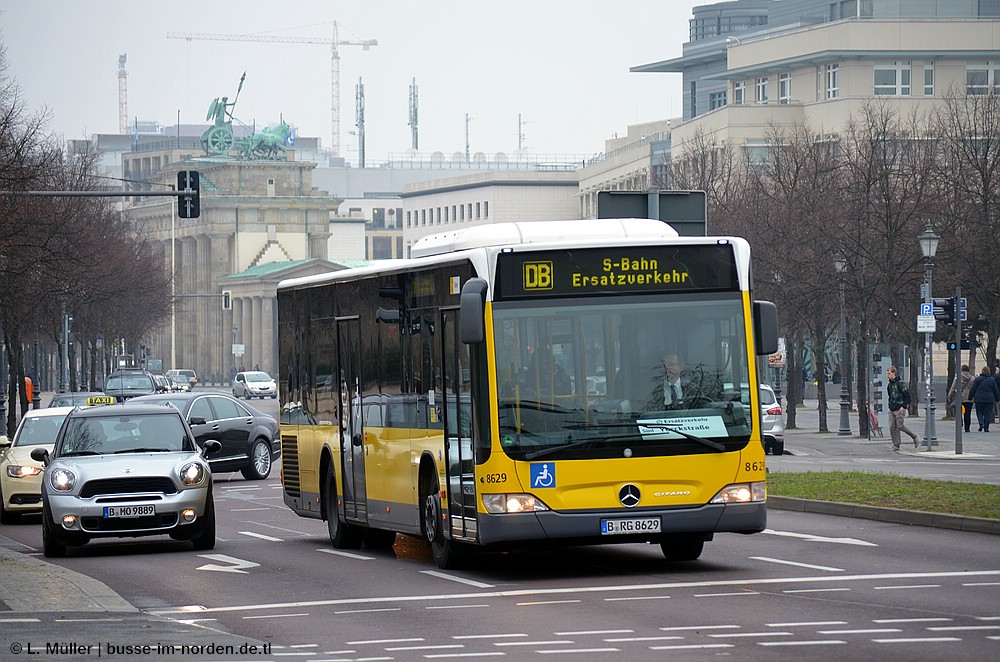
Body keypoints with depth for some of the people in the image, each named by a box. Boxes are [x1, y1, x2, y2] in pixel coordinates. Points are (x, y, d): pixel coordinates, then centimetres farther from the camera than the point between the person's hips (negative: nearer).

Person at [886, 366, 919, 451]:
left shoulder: (901, 383, -9)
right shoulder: (889, 385, 14)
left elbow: (907, 396, -11)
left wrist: (904, 406, -18)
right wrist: (890, 407, 15)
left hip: (900, 409, -7)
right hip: (892, 410, 7)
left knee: (900, 426, -11)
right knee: (892, 428, 0)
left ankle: (915, 436, 8)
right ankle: (895, 446, 4)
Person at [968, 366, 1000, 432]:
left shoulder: (977, 379, -3)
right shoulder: (992, 380, 3)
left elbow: (972, 390, -2)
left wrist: (970, 397, 6)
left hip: (979, 399, -1)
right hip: (989, 399, 1)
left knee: (979, 412, 10)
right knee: (987, 413, 6)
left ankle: (981, 423, -16)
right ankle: (986, 428, 2)